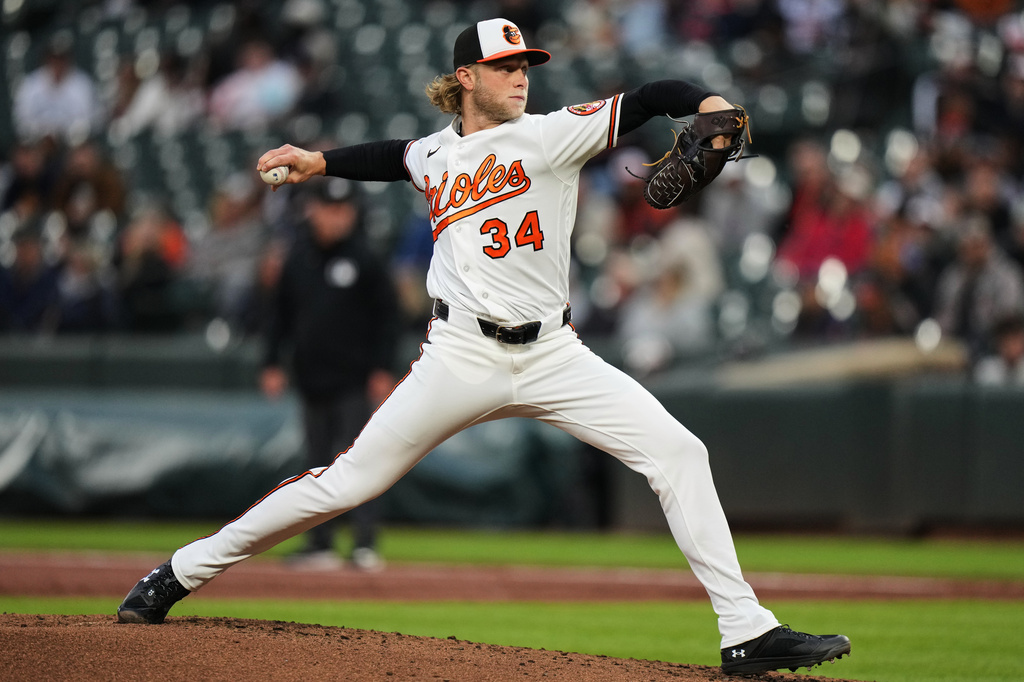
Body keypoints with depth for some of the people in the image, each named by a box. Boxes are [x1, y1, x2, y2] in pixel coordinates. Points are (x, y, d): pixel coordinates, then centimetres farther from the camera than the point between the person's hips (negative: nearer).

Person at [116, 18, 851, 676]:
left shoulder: (552, 135, 0)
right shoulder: (436, 155, 9)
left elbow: (649, 100, -11)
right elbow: (395, 157, 35)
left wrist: (709, 105, -29)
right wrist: (320, 162, 28)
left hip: (554, 355, 0)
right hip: (461, 357, 1)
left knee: (679, 453, -14)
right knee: (348, 482, -1)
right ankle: (183, 572, 12)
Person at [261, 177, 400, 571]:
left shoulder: (364, 261, -4)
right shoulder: (298, 258, 8)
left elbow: (387, 316, -2)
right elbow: (280, 313, 14)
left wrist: (383, 370, -8)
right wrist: (272, 363, 8)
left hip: (353, 382, -5)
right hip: (311, 378, 5)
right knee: (318, 462, 9)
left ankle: (365, 546, -8)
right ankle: (320, 546, 14)